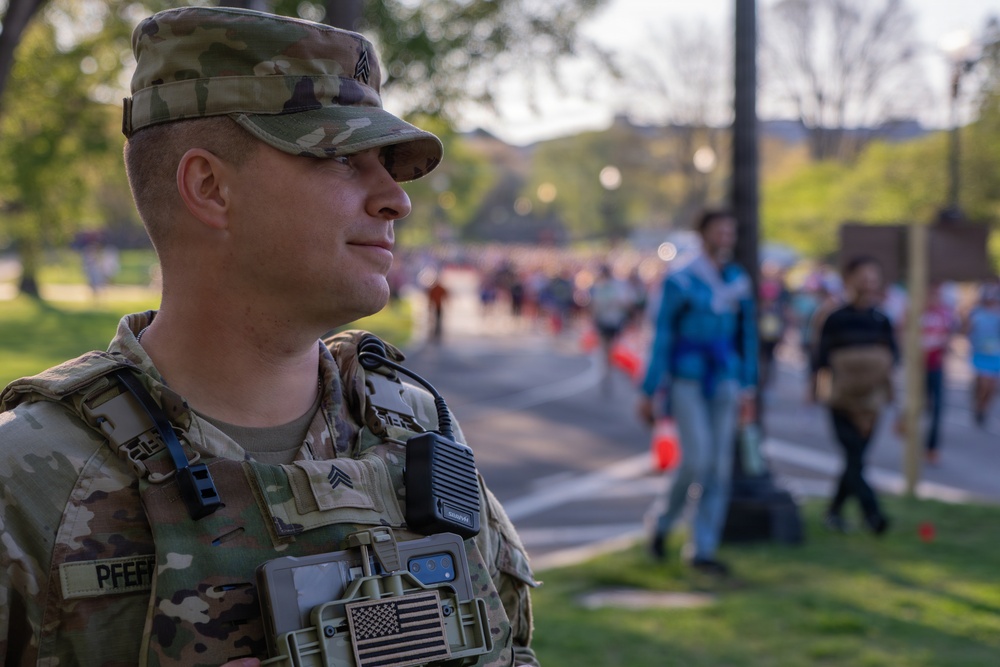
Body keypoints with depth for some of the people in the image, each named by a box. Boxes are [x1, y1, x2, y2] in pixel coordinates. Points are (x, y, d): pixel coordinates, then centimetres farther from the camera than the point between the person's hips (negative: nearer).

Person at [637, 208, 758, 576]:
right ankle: (664, 523, 14)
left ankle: (704, 550, 7)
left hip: (724, 382, 5)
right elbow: (662, 337, -5)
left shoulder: (740, 282, 9)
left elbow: (747, 335, 14)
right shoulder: (681, 281, -7)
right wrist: (649, 392, -5)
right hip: (687, 381, -5)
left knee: (720, 466, 1)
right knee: (696, 459, -13)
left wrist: (748, 387, 10)